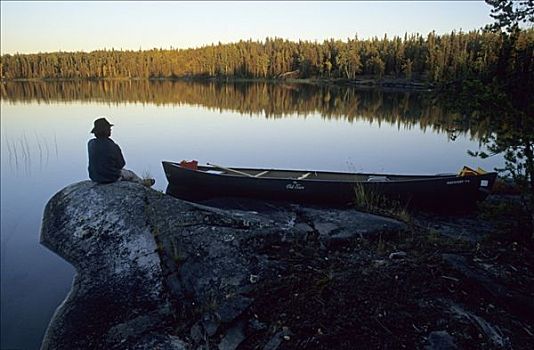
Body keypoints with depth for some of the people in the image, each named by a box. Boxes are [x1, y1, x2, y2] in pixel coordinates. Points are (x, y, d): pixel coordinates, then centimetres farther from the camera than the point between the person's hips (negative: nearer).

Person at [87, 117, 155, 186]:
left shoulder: (90, 144, -9)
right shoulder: (113, 146, -25)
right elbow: (121, 164, -12)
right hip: (111, 177, -5)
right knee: (130, 174, 23)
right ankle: (143, 182, 50)